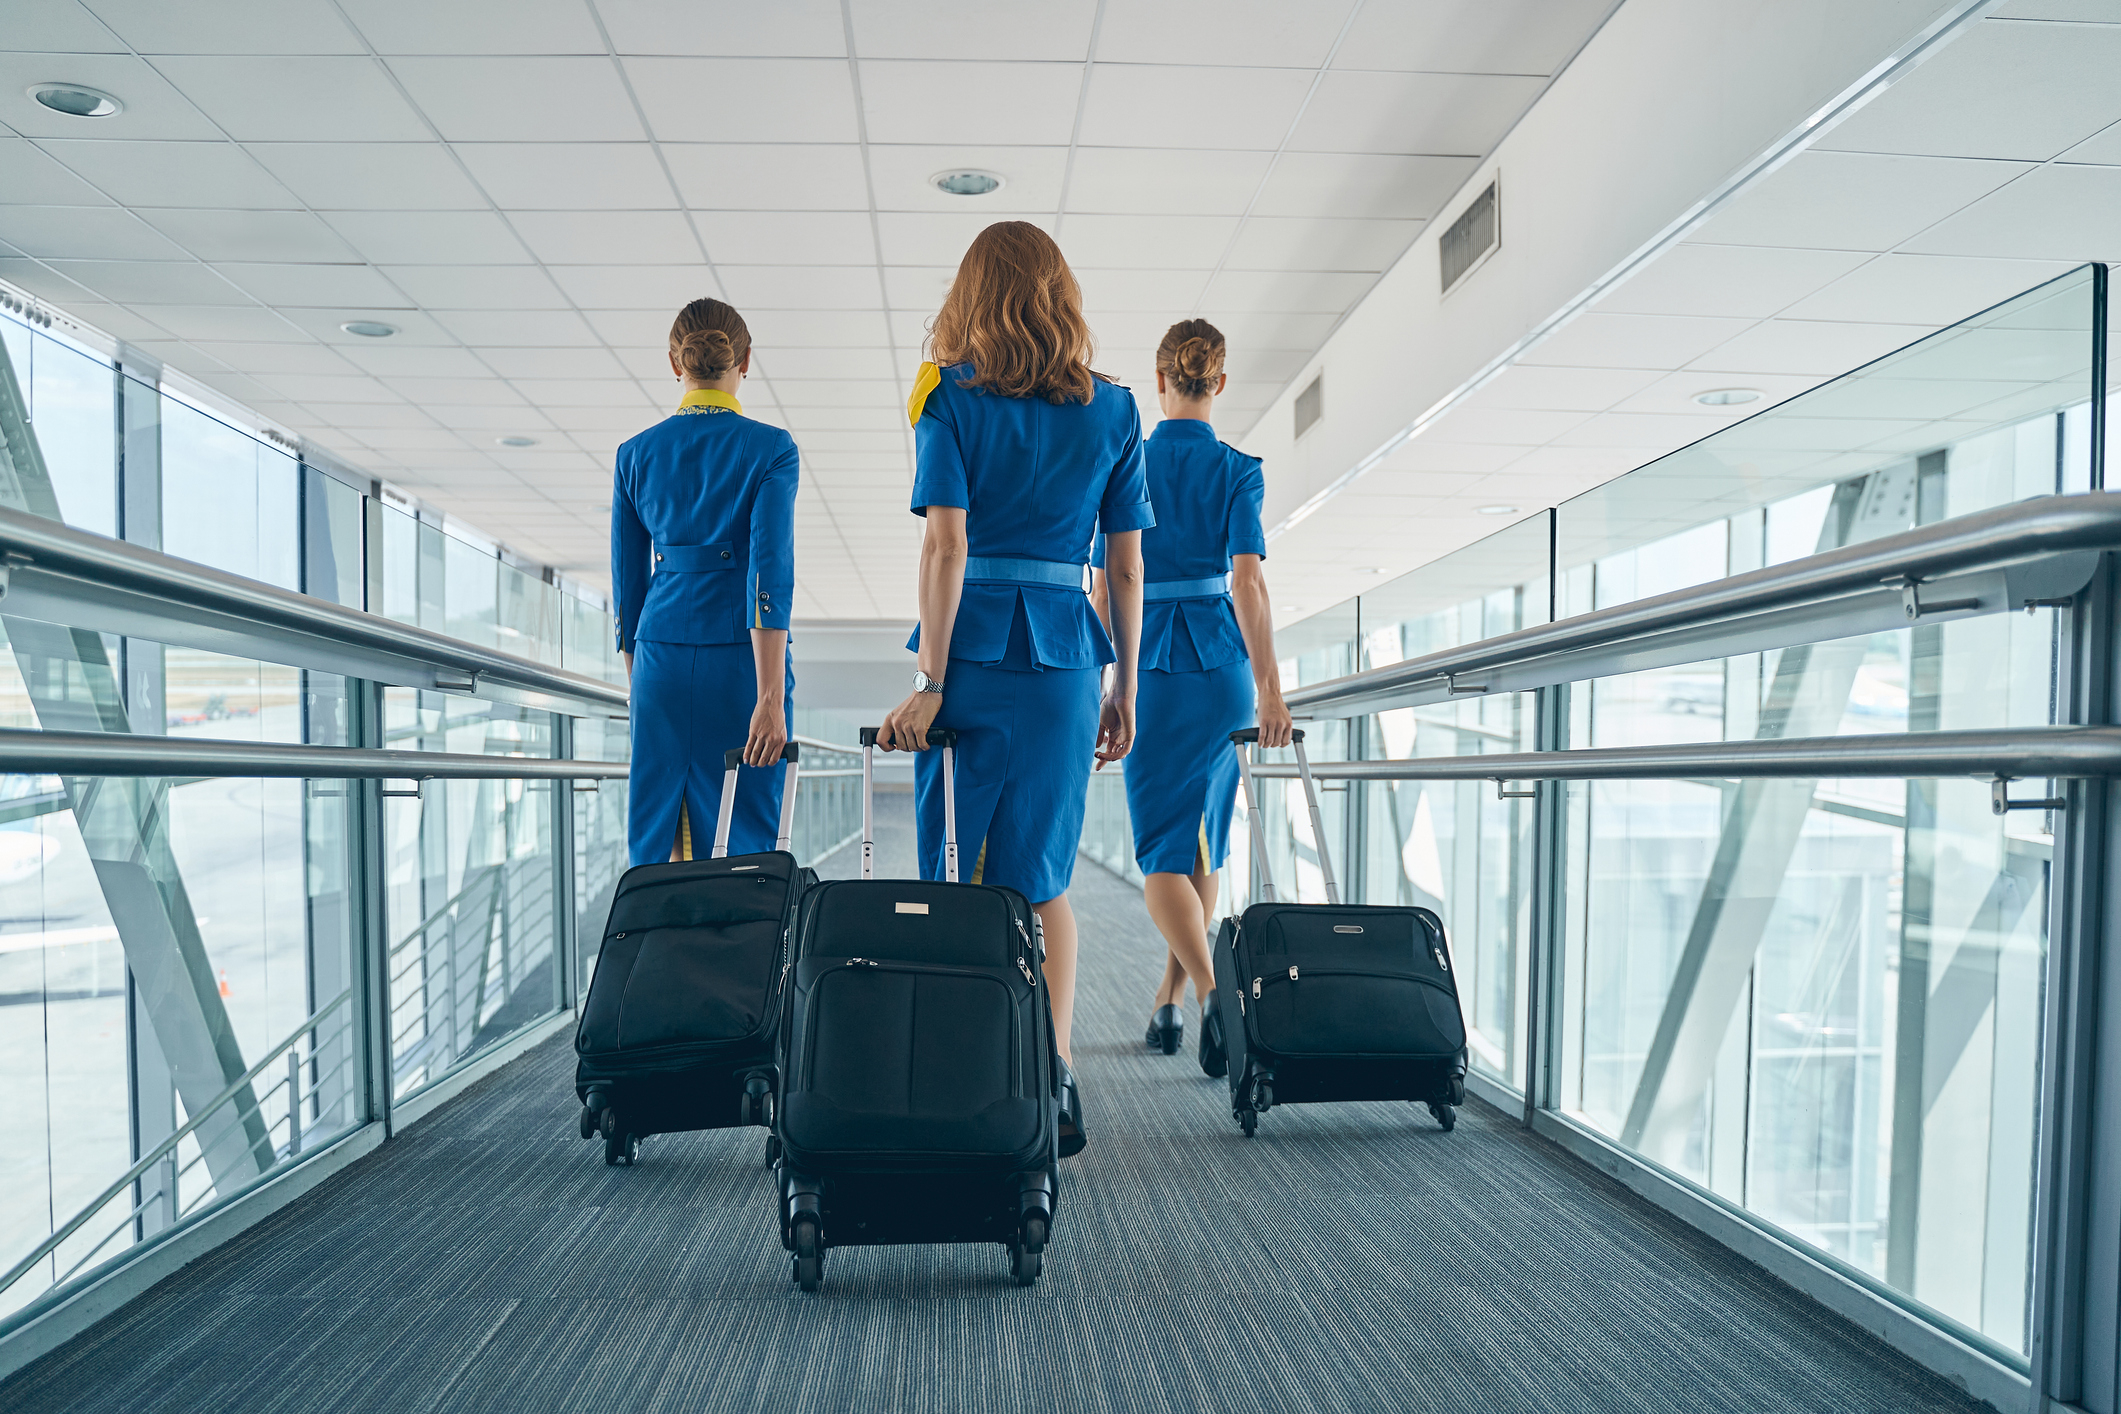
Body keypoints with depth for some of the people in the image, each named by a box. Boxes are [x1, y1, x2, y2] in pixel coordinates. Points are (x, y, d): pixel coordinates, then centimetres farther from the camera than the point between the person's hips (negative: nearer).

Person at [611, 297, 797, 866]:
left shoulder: (636, 453, 6)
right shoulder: (770, 449, -4)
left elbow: (627, 581, 10)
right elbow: (770, 570, -15)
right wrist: (771, 698, -19)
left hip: (663, 654, 3)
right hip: (744, 655, -3)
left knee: (657, 836, 10)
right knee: (742, 840, 5)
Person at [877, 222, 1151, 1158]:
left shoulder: (949, 395, 0)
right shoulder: (1112, 410, 9)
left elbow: (947, 543, -9)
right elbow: (1126, 565, 7)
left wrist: (929, 681, -9)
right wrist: (1123, 690, 13)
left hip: (973, 648, -2)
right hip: (1066, 653, 3)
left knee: (954, 874, 7)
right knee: (1041, 879, 11)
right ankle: (1052, 1079, 7)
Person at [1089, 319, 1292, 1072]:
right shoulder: (1238, 470, 0)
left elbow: (1103, 586, 1)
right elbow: (1247, 581, -10)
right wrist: (1269, 689, -10)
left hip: (1149, 666, -1)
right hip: (1220, 665, 1)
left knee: (1162, 847, 0)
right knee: (1202, 841, 15)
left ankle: (1210, 991, -21)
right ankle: (1169, 1000, 23)